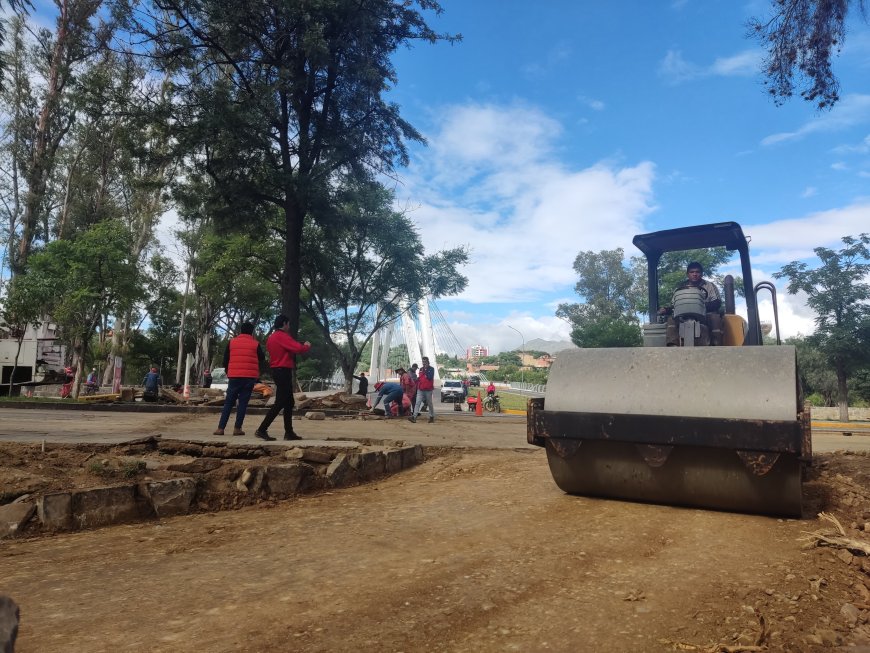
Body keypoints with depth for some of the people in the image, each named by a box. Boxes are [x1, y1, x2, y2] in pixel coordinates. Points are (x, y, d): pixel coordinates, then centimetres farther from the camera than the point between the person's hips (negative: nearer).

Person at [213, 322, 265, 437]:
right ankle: (237, 428, 0)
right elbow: (262, 359, 13)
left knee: (228, 402, 7)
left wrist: (228, 372, 25)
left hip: (234, 376, 1)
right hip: (250, 377, -1)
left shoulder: (231, 342, 6)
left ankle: (220, 428, 3)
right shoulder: (255, 344, 1)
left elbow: (225, 360, 11)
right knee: (243, 402, 3)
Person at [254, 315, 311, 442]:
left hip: (278, 371, 10)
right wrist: (307, 346, 0)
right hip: (283, 372, -10)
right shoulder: (282, 336, -14)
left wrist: (302, 346, 14)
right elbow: (298, 348, -21)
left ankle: (289, 432, 14)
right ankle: (262, 430, -9)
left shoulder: (272, 337, 16)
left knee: (288, 402, 12)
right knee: (280, 402, -9)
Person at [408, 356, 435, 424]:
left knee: (430, 403, 6)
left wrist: (425, 371, -15)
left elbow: (430, 377, -16)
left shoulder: (431, 369, -2)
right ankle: (414, 417, -15)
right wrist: (417, 386, 13)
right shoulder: (421, 369, 14)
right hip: (420, 389, 4)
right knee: (418, 403, -7)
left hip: (428, 389, -4)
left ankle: (432, 417, 19)